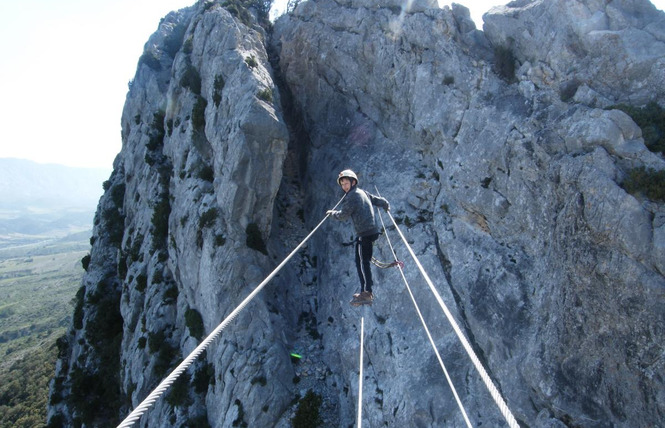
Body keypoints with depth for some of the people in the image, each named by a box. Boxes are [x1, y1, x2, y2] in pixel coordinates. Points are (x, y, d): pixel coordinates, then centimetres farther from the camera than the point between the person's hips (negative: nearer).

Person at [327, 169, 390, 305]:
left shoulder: (352, 196, -12)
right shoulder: (362, 192, 15)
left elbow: (343, 215, -6)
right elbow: (380, 201, 21)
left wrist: (332, 213, 13)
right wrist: (386, 206, 42)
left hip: (364, 233, -10)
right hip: (371, 231, 10)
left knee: (363, 262, -10)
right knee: (360, 261, 14)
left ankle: (366, 294, -11)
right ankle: (366, 291, 19)